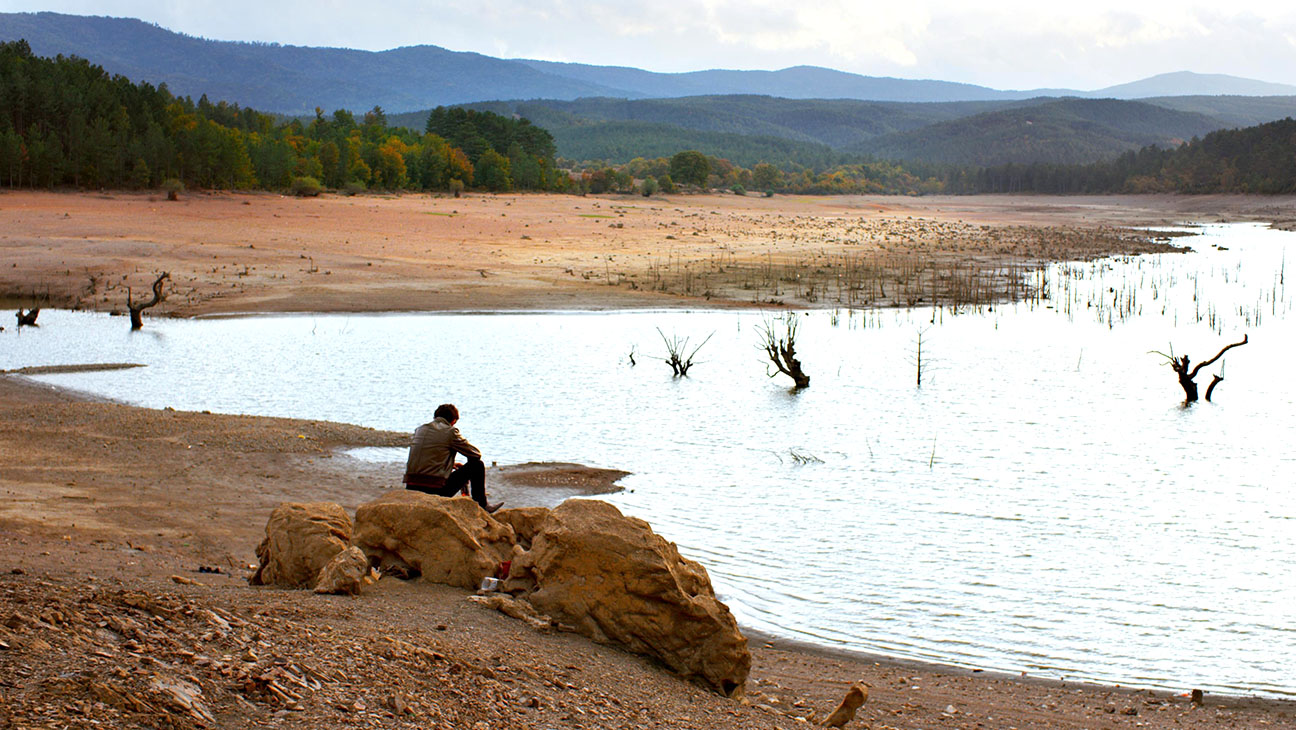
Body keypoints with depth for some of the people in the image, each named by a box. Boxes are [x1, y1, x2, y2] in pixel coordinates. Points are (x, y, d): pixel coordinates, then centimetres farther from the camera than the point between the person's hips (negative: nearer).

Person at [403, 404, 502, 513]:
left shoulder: (420, 429, 14)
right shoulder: (451, 431, -2)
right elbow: (476, 454, 7)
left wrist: (451, 465, 35)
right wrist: (465, 467, 28)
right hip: (436, 489, -6)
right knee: (478, 465, 10)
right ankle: (481, 506, 22)